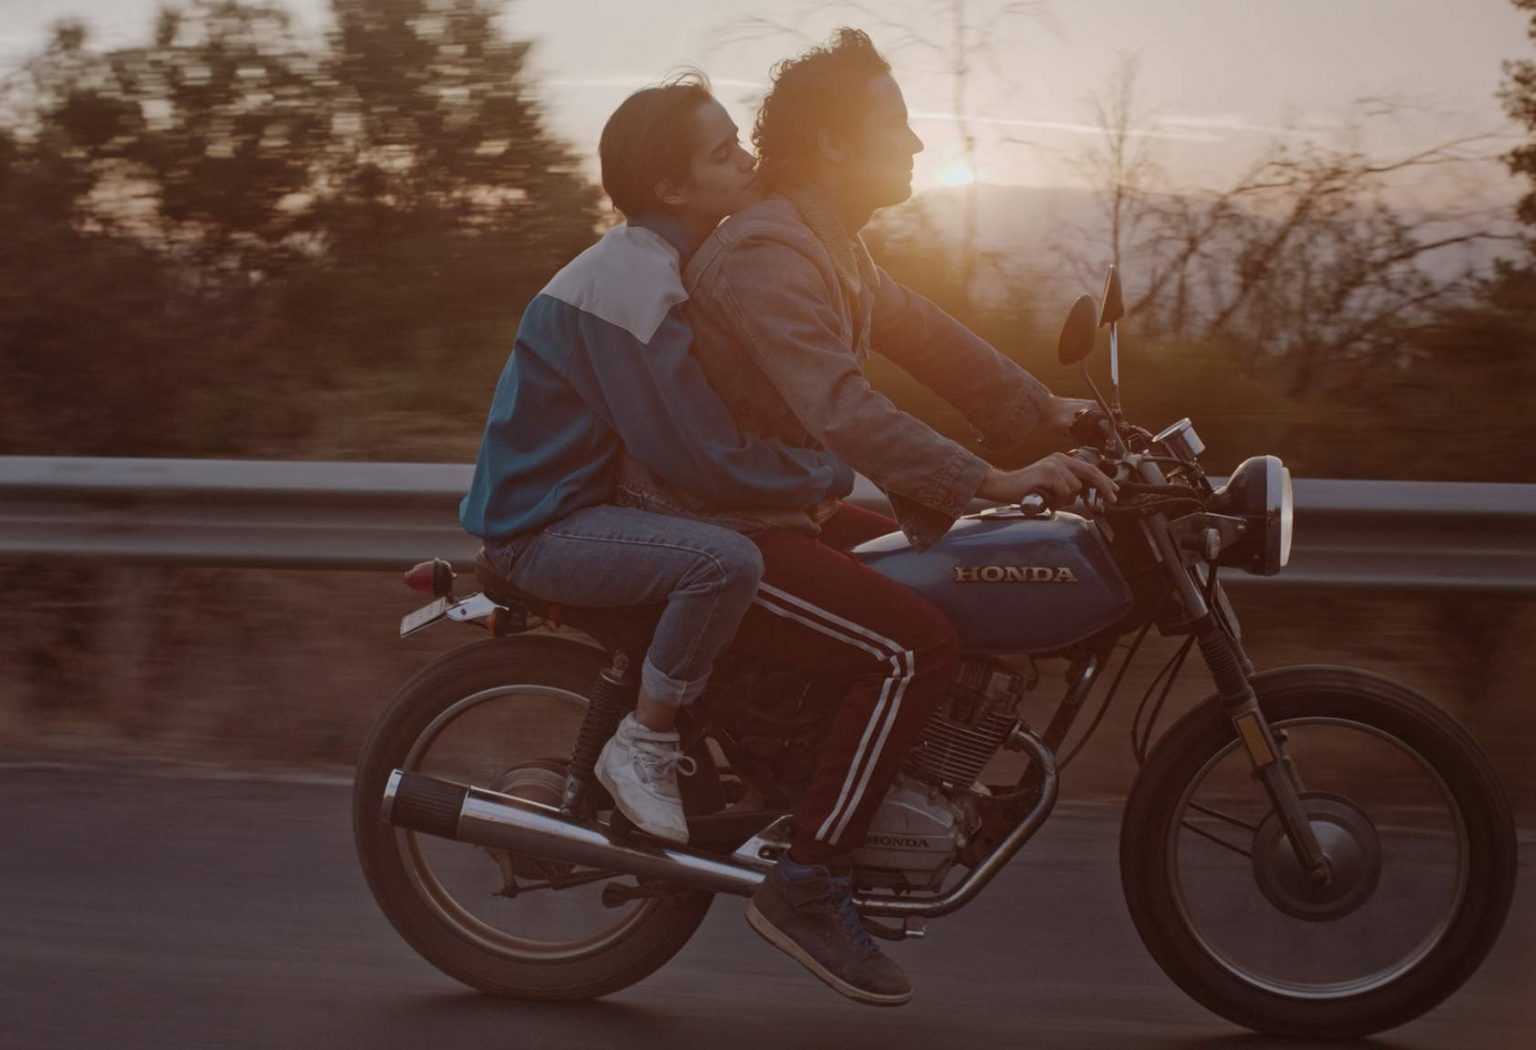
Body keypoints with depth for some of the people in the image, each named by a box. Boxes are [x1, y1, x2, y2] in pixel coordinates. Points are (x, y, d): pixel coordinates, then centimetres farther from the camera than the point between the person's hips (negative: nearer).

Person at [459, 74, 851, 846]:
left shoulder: (667, 263, 8)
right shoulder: (630, 285, -24)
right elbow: (707, 461, -27)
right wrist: (831, 475, -15)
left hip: (595, 500, 10)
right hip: (543, 528, -10)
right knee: (728, 560, -33)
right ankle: (640, 751, -15)